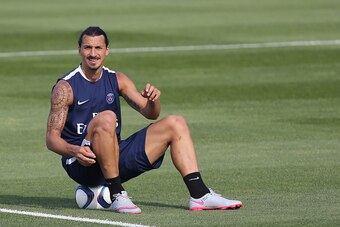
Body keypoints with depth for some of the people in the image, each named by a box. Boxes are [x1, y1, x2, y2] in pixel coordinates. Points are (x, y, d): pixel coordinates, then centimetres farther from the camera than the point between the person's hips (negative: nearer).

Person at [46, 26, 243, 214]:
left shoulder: (117, 80, 10)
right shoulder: (66, 87, -7)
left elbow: (150, 113, 7)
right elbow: (52, 138, -13)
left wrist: (153, 100, -17)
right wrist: (75, 151, -33)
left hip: (116, 160, 6)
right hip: (84, 165, -6)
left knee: (176, 124, 0)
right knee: (106, 118, -35)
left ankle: (200, 195, -9)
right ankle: (116, 196, -30)